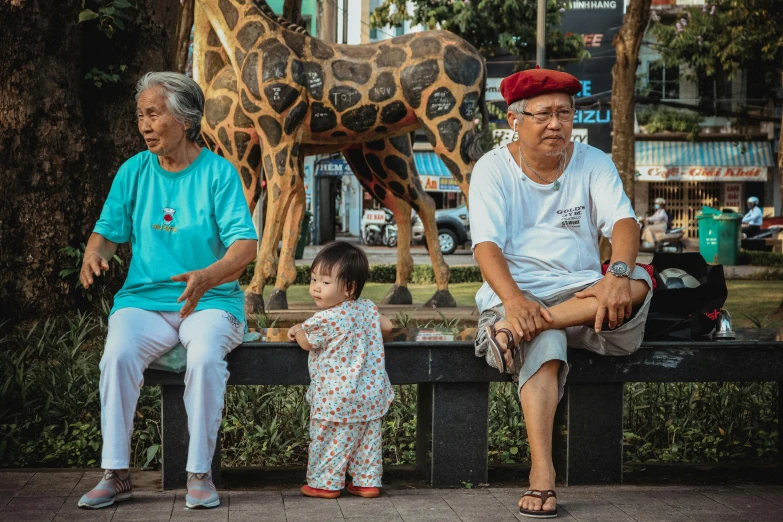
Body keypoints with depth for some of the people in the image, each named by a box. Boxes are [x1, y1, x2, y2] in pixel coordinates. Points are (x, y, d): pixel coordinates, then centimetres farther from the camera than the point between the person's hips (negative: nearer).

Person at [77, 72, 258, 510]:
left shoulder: (218, 172, -2)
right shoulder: (134, 171, 9)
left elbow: (246, 245, -11)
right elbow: (108, 231, 8)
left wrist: (207, 276, -32)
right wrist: (94, 254, -18)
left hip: (211, 303, -2)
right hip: (143, 300, 3)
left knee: (206, 358, -33)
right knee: (118, 355, -28)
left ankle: (200, 473, -20)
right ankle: (116, 473, -19)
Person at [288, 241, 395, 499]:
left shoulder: (325, 320, -20)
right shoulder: (368, 309, 0)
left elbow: (307, 343, -3)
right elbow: (387, 326, 18)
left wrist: (296, 330, 18)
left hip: (337, 399, -7)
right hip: (371, 396, 7)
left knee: (328, 441, 6)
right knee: (368, 438, 15)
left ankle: (325, 484, 14)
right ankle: (367, 482, 21)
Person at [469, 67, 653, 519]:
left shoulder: (593, 163, 6)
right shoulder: (493, 169, 0)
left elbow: (623, 222, -9)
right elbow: (487, 244, -13)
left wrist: (618, 274, -32)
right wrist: (513, 300, -33)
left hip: (580, 291, 3)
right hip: (517, 292, -2)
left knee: (638, 283, -30)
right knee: (544, 346, -36)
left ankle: (514, 331, -35)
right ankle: (542, 476, -39)